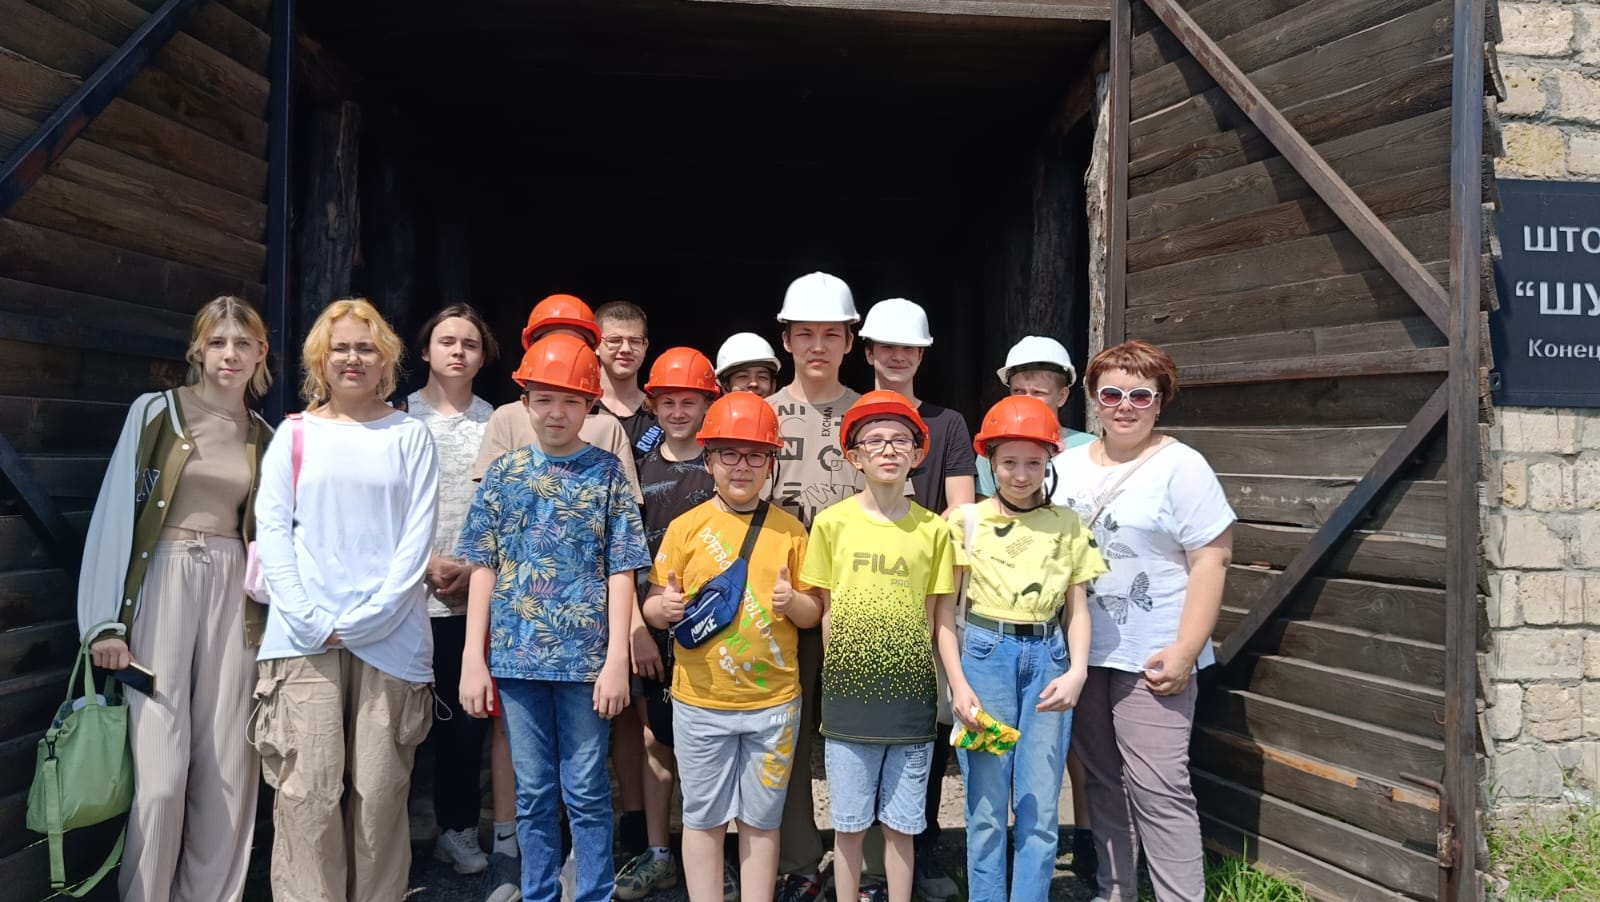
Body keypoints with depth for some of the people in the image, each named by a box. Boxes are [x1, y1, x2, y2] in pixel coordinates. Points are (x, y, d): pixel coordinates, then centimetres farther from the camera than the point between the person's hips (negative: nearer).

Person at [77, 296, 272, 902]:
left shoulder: (263, 437, 12)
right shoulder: (156, 411, 0)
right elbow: (116, 512, -5)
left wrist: (267, 608, 9)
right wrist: (108, 620, -11)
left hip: (232, 591, 4)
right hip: (163, 582, -3)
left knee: (228, 764, 3)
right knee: (161, 765, -7)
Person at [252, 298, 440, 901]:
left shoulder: (410, 436, 7)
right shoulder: (295, 435, 10)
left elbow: (418, 535, 0)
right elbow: (271, 529, 4)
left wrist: (367, 617, -10)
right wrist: (310, 619, -8)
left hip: (390, 637, 0)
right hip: (304, 638, 1)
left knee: (380, 792, 2)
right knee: (307, 790, -2)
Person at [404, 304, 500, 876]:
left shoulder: (496, 423, 7)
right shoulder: (401, 417, 4)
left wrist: (476, 568, -7)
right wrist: (426, 563, -10)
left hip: (476, 594, 1)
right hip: (410, 591, -1)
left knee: (467, 714, 5)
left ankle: (458, 828, 19)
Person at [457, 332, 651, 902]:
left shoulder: (607, 474, -1)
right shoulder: (504, 474, 5)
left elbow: (620, 572, -3)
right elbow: (484, 569, 5)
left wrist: (617, 660, -8)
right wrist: (473, 658, 1)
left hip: (585, 657, -2)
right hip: (516, 656, 2)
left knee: (587, 792, 7)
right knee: (533, 793, 12)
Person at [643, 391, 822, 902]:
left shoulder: (790, 530, 1)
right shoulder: (686, 527, -2)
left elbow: (812, 614, 5)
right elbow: (654, 607, 2)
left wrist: (793, 602, -16)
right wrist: (664, 608, -20)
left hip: (774, 700, 1)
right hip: (701, 701, 0)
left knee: (761, 818, 12)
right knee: (704, 817, 10)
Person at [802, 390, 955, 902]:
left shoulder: (933, 528, 1)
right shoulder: (832, 522, -2)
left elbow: (932, 615, 6)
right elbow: (826, 611, 2)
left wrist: (918, 673, 0)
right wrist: (836, 681, -1)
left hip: (910, 692, 1)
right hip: (848, 691, -1)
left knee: (901, 824, 10)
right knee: (849, 824, 9)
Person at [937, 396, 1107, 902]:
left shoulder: (1068, 526, 6)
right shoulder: (967, 520, -1)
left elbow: (1077, 609, 6)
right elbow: (946, 611, -1)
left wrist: (1077, 671, -10)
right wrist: (958, 684, -8)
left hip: (1047, 657, 2)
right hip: (985, 654, -2)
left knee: (1040, 806, 5)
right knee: (987, 805, 5)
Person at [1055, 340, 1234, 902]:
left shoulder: (1181, 467, -7)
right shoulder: (1070, 465, 8)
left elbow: (1211, 562, -11)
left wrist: (1184, 652, -17)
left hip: (1152, 658, -5)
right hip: (1083, 652, 5)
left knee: (1157, 788, -5)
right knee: (1103, 780, 15)